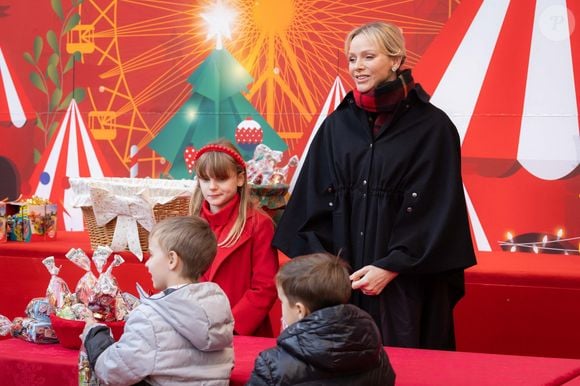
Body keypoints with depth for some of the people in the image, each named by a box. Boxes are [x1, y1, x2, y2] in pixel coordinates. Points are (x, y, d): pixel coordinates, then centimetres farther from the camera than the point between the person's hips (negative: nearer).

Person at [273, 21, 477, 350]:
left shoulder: (432, 126, -5)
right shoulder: (338, 125, 8)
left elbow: (437, 212, -8)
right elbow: (314, 202, 8)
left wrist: (391, 267, -14)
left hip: (407, 283, -3)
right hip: (343, 279, 4)